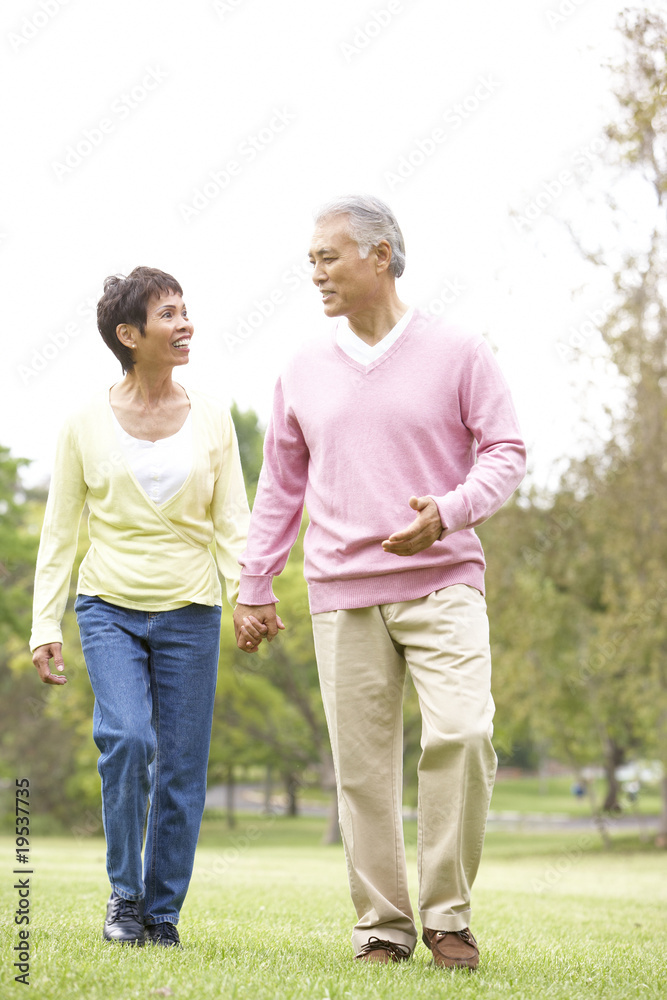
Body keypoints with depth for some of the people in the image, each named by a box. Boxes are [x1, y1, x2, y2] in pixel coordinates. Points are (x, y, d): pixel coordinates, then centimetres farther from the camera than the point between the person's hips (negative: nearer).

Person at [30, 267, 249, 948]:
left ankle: (162, 912, 16)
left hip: (189, 612, 2)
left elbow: (232, 526, 3)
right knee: (126, 738, -22)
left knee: (181, 770, 0)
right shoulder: (85, 426, 0)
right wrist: (44, 625, -4)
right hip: (109, 609, -2)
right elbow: (58, 533, 3)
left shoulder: (212, 420, 4)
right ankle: (124, 892, -2)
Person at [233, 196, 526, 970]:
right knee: (363, 762, 1)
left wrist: (447, 513, -19)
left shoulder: (457, 354, 0)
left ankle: (447, 914, -5)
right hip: (342, 595, 3)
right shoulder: (305, 372, 10)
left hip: (442, 581, -3)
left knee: (461, 732, -19)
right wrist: (253, 587, 15)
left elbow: (506, 454, 0)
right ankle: (382, 924, 12)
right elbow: (280, 485, 16)